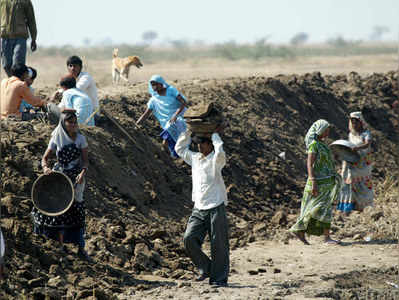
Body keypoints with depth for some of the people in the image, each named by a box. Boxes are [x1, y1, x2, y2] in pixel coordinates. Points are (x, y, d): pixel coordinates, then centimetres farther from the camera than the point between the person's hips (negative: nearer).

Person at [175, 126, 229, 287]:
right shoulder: (195, 158, 15)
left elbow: (220, 153, -29)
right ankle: (205, 268, 7)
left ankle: (219, 278, 5)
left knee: (218, 245, -3)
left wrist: (215, 135, -15)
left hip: (215, 208, -6)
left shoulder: (215, 160, -5)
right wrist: (189, 131, 18)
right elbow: (180, 148, 28)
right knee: (189, 239, -10)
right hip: (198, 209, 6)